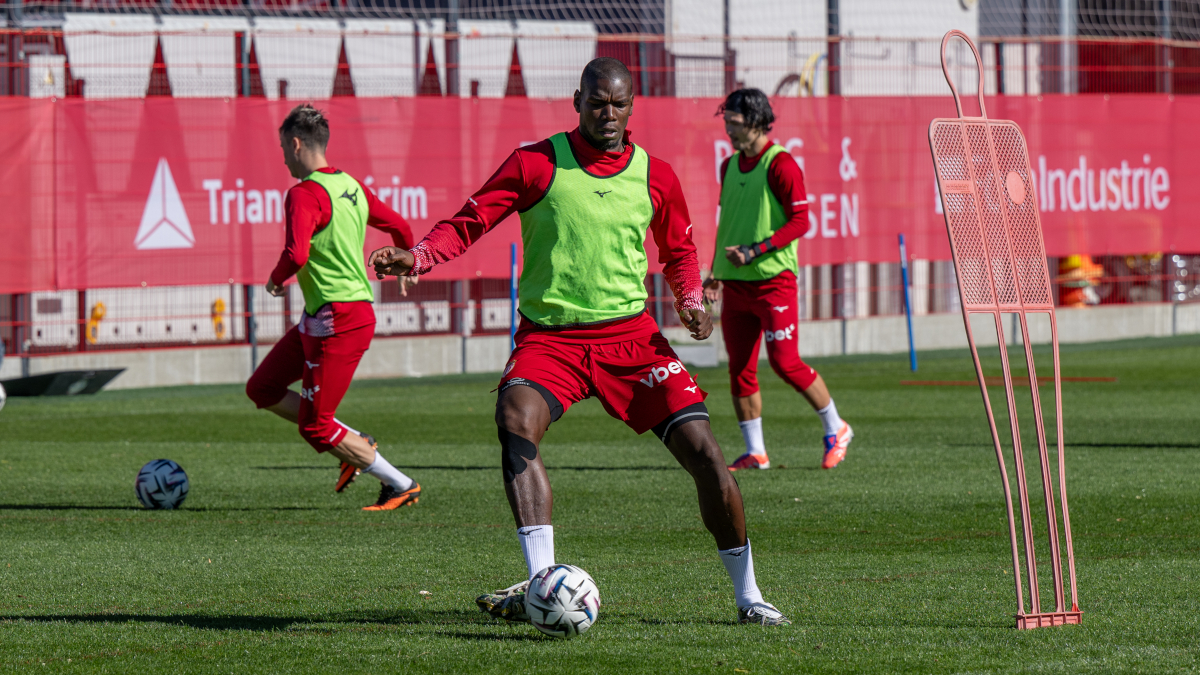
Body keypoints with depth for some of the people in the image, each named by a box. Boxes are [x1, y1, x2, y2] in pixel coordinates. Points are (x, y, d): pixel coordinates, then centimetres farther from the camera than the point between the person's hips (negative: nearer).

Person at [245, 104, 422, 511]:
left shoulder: (305, 194, -17)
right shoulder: (351, 186, 11)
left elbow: (296, 255, -30)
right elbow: (400, 228, 20)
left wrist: (276, 279, -8)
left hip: (338, 320, -9)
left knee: (315, 427, -1)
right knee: (262, 389, 13)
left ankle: (401, 486, 7)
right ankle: (357, 447, 15)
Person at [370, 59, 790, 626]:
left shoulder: (656, 177, 7)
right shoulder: (535, 164, -1)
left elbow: (679, 251, 21)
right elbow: (470, 222, -1)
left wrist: (690, 300, 1)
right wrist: (417, 256, -19)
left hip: (630, 333, 2)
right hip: (548, 337, -2)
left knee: (703, 450, -8)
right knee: (516, 422, -32)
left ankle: (747, 596, 8)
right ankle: (541, 582, -35)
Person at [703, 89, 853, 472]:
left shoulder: (780, 165, -10)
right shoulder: (730, 167, 14)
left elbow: (800, 221, -14)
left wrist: (754, 251, -20)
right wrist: (715, 272, 18)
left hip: (773, 280, -7)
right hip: (735, 283, 7)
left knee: (785, 363, -8)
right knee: (740, 368, 4)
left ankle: (836, 429, 10)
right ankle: (755, 452, 10)